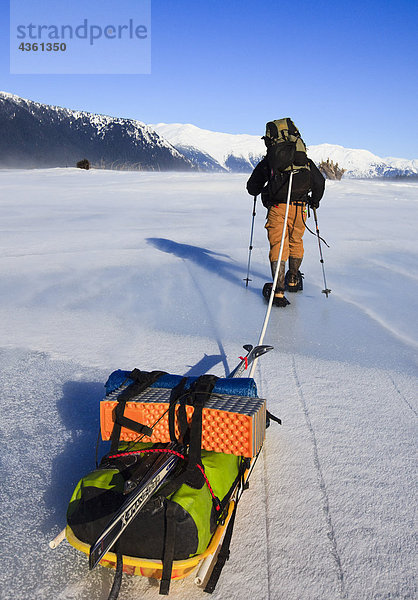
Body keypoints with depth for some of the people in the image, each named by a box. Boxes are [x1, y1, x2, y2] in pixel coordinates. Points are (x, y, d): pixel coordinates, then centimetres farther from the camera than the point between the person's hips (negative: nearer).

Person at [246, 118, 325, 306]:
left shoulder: (268, 161, 8)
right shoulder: (305, 160, 12)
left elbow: (252, 188, 13)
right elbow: (319, 182, 14)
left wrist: (258, 191, 37)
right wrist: (315, 200, 32)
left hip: (276, 207, -2)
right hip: (299, 208, 2)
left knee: (277, 246, 0)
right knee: (295, 242, 21)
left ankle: (278, 291, -8)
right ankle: (293, 280, 39)